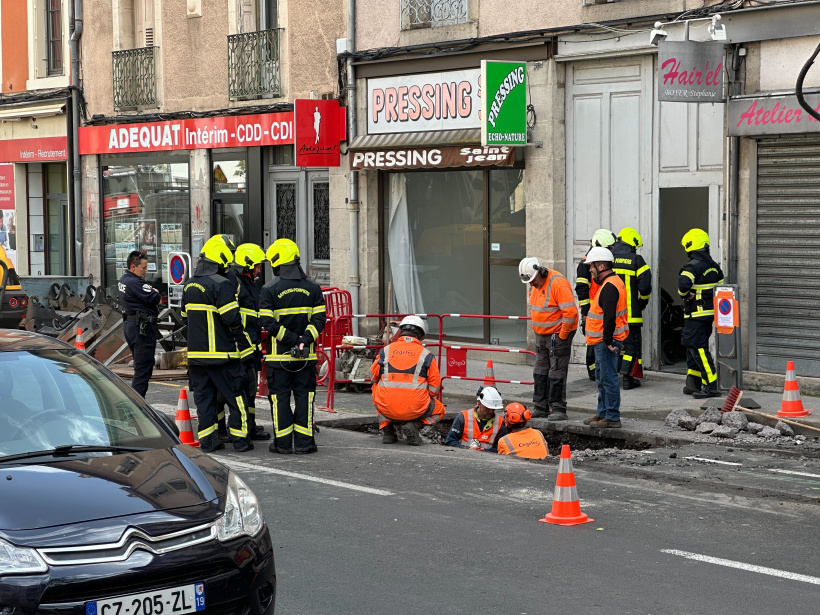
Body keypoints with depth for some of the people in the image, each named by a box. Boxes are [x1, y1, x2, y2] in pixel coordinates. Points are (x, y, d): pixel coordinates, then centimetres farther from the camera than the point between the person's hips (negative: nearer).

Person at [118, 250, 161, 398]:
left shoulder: (123, 280, 14)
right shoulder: (135, 283, -19)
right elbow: (155, 299, -23)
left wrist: (151, 291, -5)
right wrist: (156, 292, -1)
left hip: (129, 323, 11)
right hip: (142, 327, -11)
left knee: (140, 366, 18)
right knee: (143, 368, -7)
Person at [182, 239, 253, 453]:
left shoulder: (189, 285, 12)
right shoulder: (221, 285, -14)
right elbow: (231, 318, -18)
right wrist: (244, 343, -6)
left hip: (196, 352, 7)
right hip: (221, 353, -7)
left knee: (204, 396, 11)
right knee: (236, 395, 2)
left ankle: (208, 441, 11)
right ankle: (240, 440, 4)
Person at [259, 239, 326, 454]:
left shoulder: (269, 290, -6)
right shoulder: (313, 288, 3)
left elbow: (267, 322, -11)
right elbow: (319, 319, -4)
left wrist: (291, 339, -11)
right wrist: (304, 339, -10)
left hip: (279, 355, -2)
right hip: (306, 355, 2)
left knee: (280, 398, 4)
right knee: (304, 396, 6)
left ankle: (283, 443, 5)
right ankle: (304, 443, 5)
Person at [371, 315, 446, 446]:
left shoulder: (385, 351, 4)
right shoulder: (426, 354, 0)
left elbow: (373, 377, 18)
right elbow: (435, 388, 2)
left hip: (387, 409, 2)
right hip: (415, 409, -2)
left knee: (376, 388, 35)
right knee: (439, 410, 29)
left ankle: (386, 428, 18)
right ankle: (414, 425, -1)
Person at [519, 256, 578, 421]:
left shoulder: (558, 284, -21)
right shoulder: (536, 284, 8)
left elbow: (570, 312, -25)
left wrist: (562, 335, -18)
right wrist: (537, 329, 17)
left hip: (558, 334, -9)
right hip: (541, 334, 9)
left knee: (557, 373, -7)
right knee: (540, 372, 12)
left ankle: (558, 409, -2)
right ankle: (541, 408, 19)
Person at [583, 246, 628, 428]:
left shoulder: (609, 287, -19)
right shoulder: (612, 282, 17)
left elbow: (609, 317, -25)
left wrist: (608, 341, -23)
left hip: (606, 342, -11)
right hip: (602, 341, 11)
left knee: (608, 379, -7)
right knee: (602, 379, 18)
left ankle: (612, 417, -4)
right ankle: (603, 414, 27)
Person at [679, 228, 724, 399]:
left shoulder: (693, 266, -15)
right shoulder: (714, 266, 12)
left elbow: (683, 284, -31)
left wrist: (683, 294, -12)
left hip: (696, 314, -9)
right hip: (710, 314, 9)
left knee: (699, 348, -8)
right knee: (693, 347, 17)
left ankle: (712, 386, -11)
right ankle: (693, 385, 19)